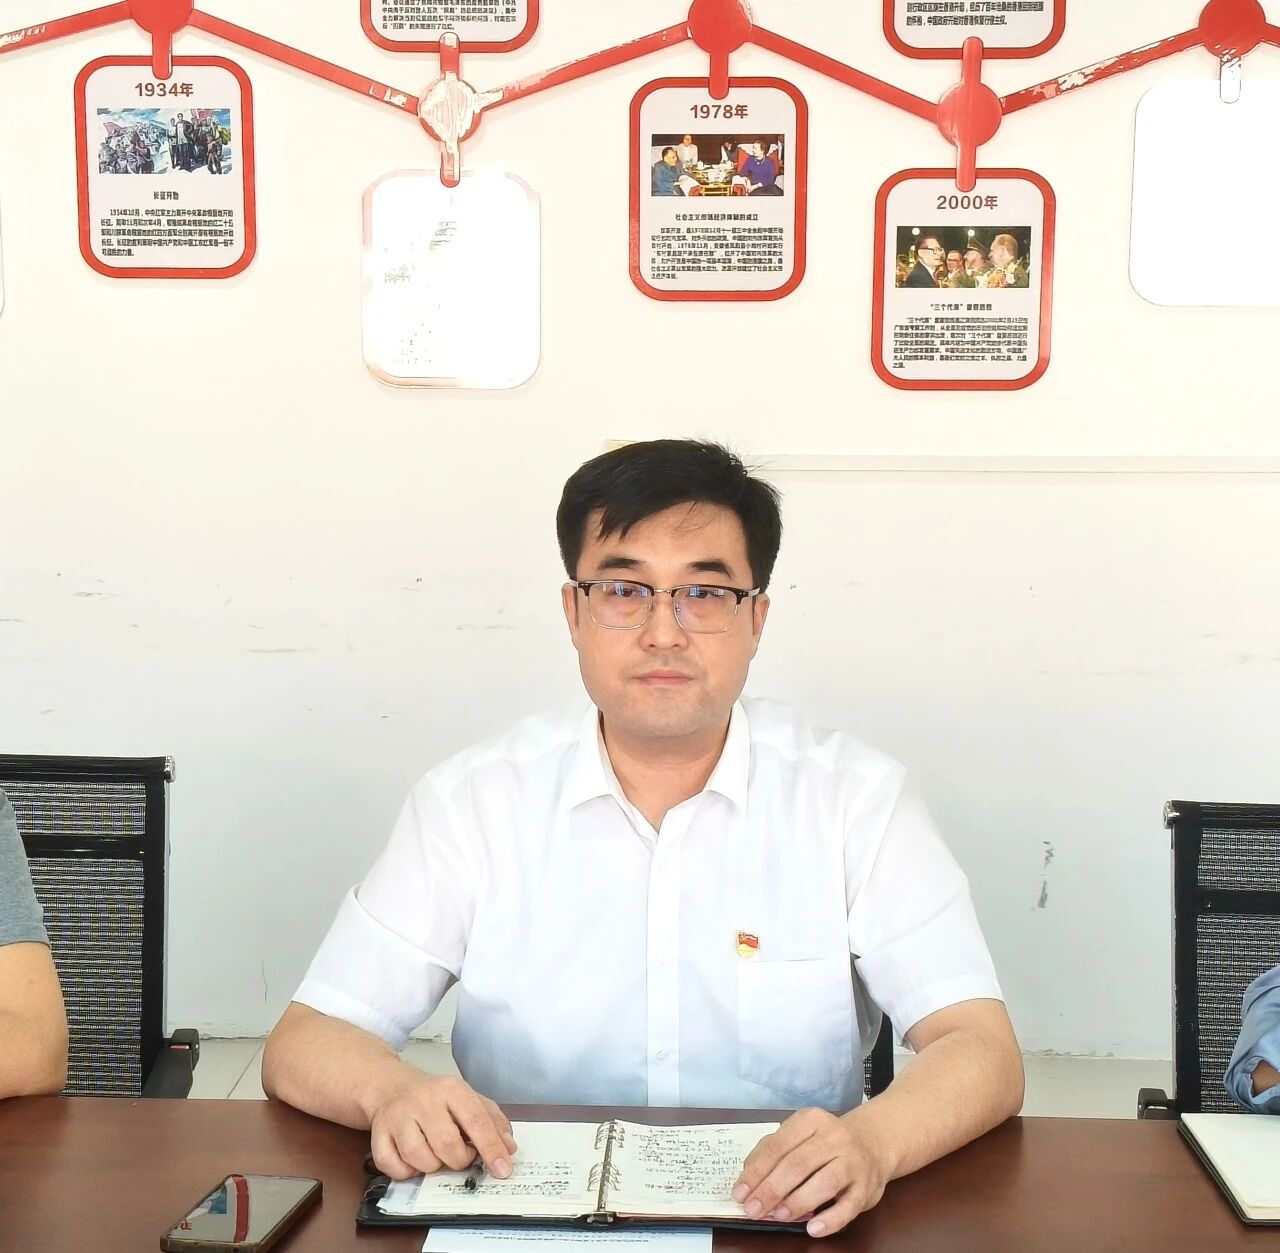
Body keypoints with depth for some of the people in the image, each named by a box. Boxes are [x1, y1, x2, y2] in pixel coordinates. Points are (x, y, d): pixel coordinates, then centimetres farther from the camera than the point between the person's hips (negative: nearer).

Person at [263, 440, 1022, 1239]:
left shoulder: (858, 799, -4)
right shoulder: (473, 799, -2)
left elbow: (983, 1052, -10)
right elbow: (305, 1043, -2)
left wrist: (873, 1141, -33)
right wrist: (394, 1090, -26)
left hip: (782, 1216, 1)